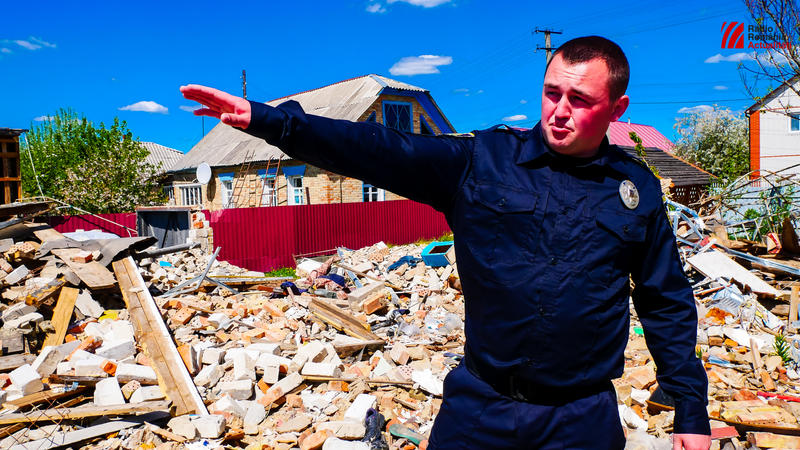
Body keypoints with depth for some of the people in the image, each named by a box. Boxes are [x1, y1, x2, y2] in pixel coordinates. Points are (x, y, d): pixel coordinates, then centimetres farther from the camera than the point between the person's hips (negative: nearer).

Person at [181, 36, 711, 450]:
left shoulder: (639, 189, 0)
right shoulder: (482, 161, -6)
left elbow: (668, 305, 7)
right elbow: (376, 149, -15)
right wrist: (268, 120, -24)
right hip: (479, 405, 0)